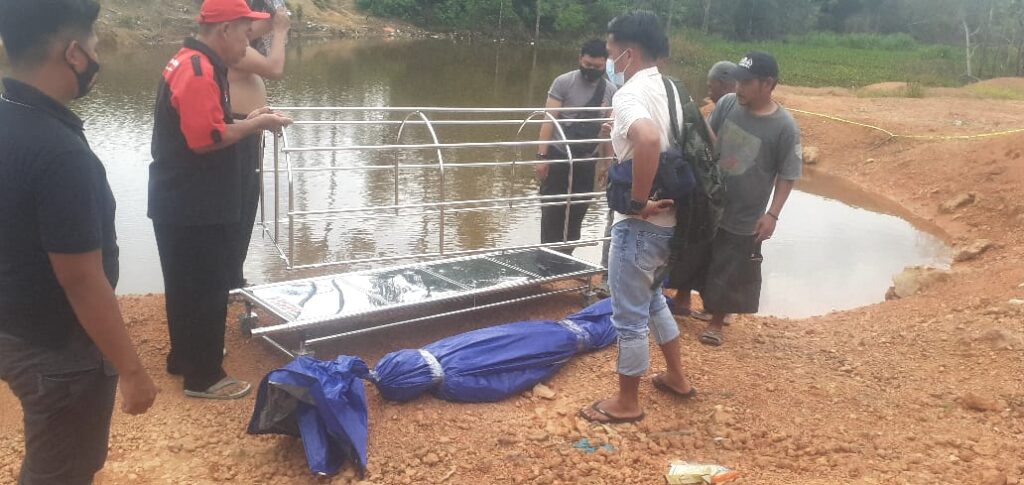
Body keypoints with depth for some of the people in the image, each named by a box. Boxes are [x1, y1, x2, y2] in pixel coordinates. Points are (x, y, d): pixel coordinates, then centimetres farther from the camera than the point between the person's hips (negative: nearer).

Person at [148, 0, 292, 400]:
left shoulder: (193, 64, 14)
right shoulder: (199, 71, -20)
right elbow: (205, 139, -26)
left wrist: (247, 121, 7)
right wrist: (255, 124, -14)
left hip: (184, 204, 10)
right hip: (193, 209, -10)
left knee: (189, 287, 20)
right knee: (205, 291, 0)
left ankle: (184, 359, 35)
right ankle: (203, 376, 12)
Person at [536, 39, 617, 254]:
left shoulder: (611, 91, 2)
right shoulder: (563, 82, -8)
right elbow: (549, 120, -10)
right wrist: (542, 156, -16)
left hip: (587, 160, 3)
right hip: (558, 156, -3)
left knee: (577, 213, 9)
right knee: (552, 211, 2)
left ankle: (565, 256, 23)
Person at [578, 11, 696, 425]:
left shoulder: (631, 94, -19)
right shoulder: (667, 89, 10)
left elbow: (648, 140, -40)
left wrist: (638, 202, -28)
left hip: (641, 223, -9)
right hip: (669, 218, 9)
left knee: (629, 315, 5)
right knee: (651, 297, 28)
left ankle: (627, 403, 21)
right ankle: (676, 377, 40)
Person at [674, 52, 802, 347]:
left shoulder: (785, 127, -17)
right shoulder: (727, 104, -8)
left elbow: (787, 176, -10)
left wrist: (772, 214, -14)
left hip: (744, 218, -3)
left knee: (730, 273, 9)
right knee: (687, 258, 17)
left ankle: (717, 322, 31)